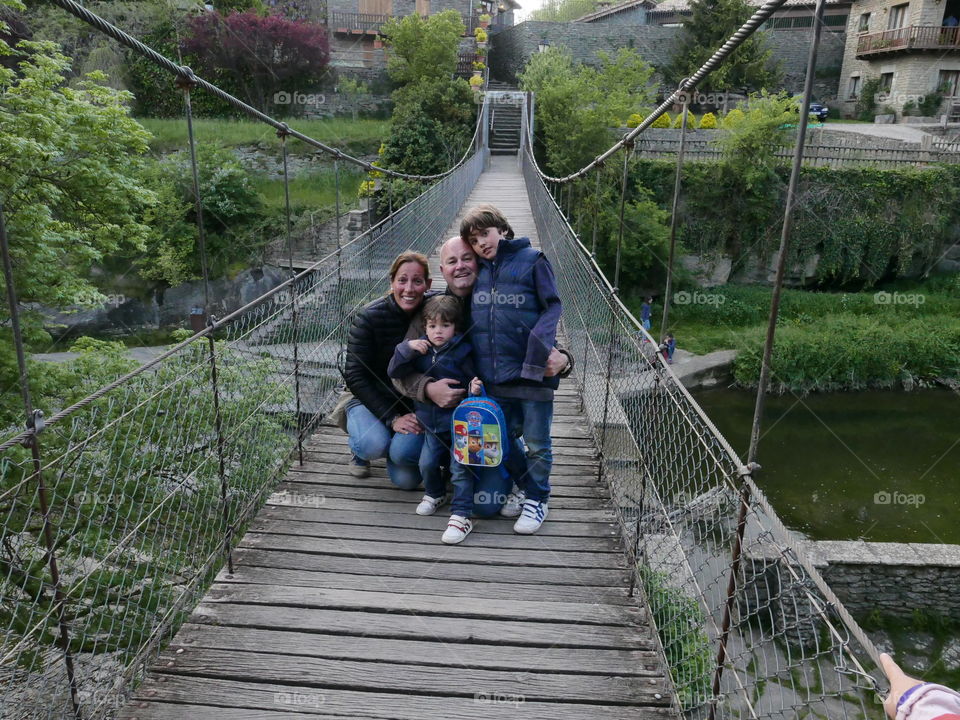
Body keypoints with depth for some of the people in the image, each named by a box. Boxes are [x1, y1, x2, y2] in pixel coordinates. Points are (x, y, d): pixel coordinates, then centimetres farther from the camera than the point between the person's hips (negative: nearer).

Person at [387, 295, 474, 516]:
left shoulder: (462, 351, -9)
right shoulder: (420, 349, 3)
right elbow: (394, 372, 0)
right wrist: (406, 348, -13)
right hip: (431, 424, 4)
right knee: (427, 463, -1)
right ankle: (434, 494, 29)